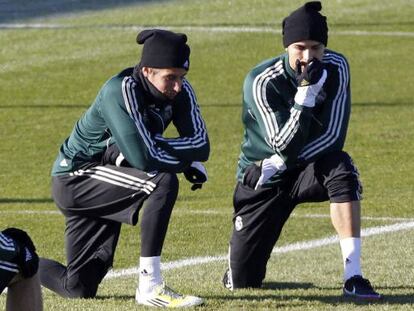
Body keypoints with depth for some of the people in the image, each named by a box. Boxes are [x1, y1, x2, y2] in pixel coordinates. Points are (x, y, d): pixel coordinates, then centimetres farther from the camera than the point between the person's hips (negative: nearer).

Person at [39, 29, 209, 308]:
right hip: (76, 177, -8)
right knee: (163, 182, -31)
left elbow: (201, 144, -13)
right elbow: (143, 158, -35)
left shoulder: (180, 91, -6)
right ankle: (150, 286, -28)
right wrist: (189, 160, -21)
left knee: (79, 289, 8)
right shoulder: (121, 91, -28)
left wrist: (154, 144, -26)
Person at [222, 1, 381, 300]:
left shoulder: (335, 67, -13)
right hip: (262, 179, -2)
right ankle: (242, 254, 36)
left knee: (341, 167, -36)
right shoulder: (262, 82, -23)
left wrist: (280, 164, -23)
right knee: (242, 281, -4)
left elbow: (334, 136, -17)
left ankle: (353, 277, -34)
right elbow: (284, 148, -30)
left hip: (309, 169, 2)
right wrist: (306, 91, -38)